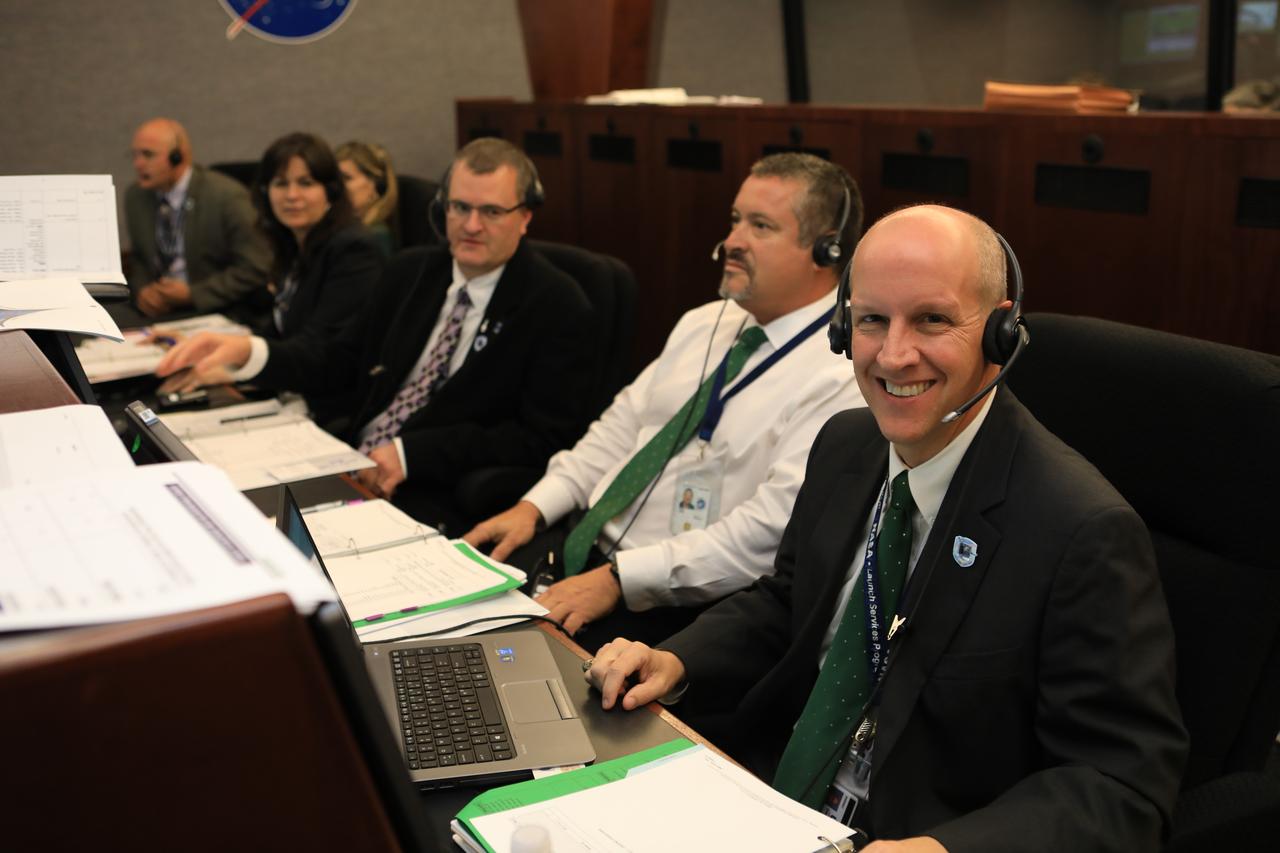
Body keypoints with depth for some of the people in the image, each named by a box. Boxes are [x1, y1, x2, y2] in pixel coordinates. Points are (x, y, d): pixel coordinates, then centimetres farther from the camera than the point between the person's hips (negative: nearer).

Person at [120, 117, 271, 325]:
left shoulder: (228, 196, -12)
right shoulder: (135, 196, 8)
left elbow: (254, 269, -12)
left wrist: (192, 294, -14)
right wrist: (142, 289, -1)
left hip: (217, 308, -6)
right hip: (156, 306, 6)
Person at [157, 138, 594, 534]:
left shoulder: (558, 308, -7)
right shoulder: (410, 270, 12)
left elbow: (544, 437, -12)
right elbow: (341, 362, 17)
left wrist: (409, 453, -17)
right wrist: (247, 353, -2)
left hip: (439, 500, -6)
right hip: (344, 463, 6)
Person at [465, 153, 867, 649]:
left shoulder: (843, 376, -14)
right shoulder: (702, 324, 13)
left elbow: (775, 526, -23)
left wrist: (618, 580, -23)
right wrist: (535, 507, 3)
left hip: (672, 606, -7)